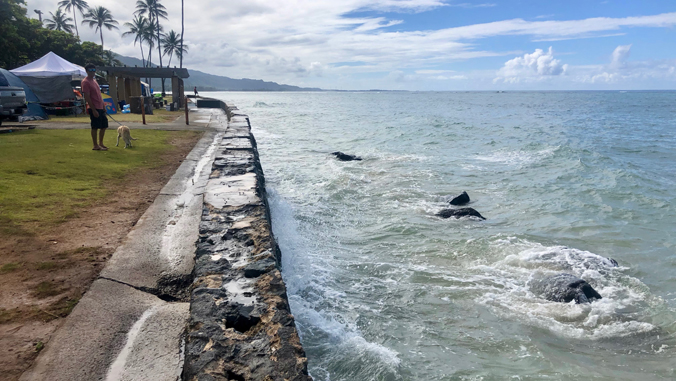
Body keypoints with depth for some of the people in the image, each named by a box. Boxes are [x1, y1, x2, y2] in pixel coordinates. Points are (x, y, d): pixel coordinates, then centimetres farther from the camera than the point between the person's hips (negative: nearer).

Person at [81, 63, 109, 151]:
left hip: (100, 108, 9)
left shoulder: (94, 81, 17)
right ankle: (95, 146, 4)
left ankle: (100, 143, 23)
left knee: (104, 126, 12)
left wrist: (103, 106, 18)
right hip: (94, 108, -9)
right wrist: (93, 110, -20)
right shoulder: (85, 82, -11)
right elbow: (87, 97, -16)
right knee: (95, 127, -3)